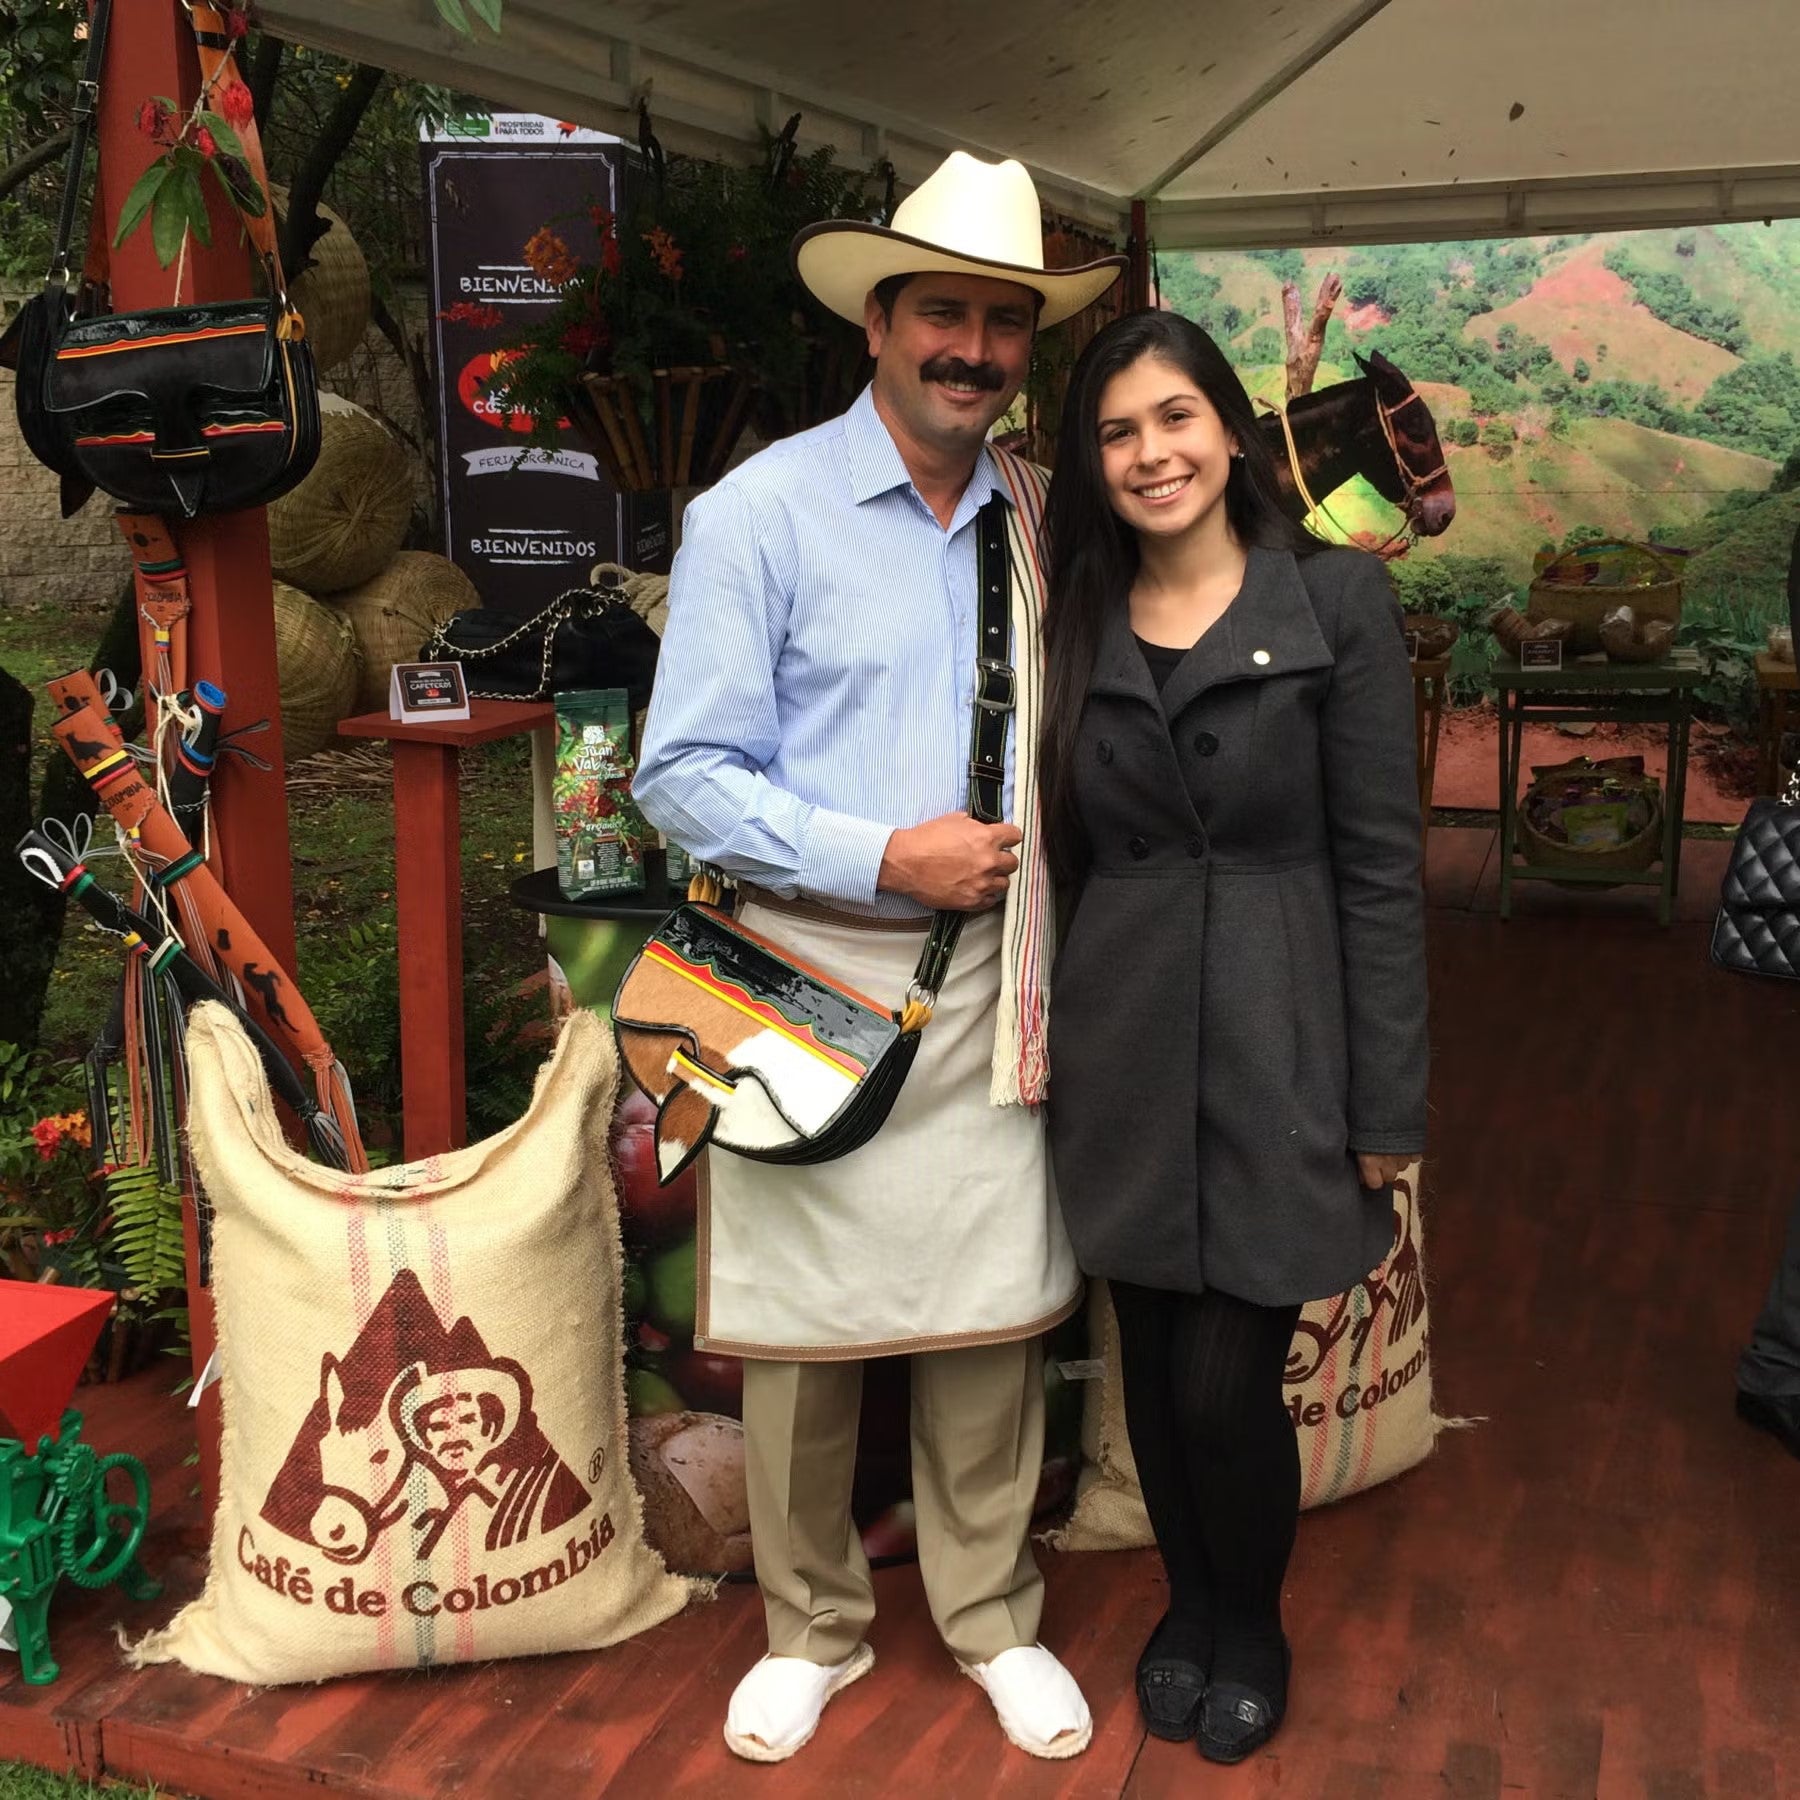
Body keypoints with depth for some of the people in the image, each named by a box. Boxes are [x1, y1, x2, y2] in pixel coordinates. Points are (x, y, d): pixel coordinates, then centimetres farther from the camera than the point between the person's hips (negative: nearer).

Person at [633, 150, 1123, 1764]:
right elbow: (684, 773, -9)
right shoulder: (761, 515, -6)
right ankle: (813, 1628, 29)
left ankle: (994, 1618, 30)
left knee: (992, 1315, 9)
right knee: (802, 1325, 8)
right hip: (811, 977, -3)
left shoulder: (1045, 520, 8)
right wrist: (885, 858, -16)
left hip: (990, 981, 3)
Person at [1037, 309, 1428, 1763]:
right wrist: (1060, 1036, 7)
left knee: (1227, 1380, 0)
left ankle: (1251, 1631, 29)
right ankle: (1189, 1607, 39)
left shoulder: (1336, 599, -6)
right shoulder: (1078, 620, 6)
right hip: (1123, 1043, 4)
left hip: (1277, 1043, -4)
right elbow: (1070, 853, 10)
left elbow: (1380, 864, -7)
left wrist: (1387, 1109, -8)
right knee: (1155, 1367, 14)